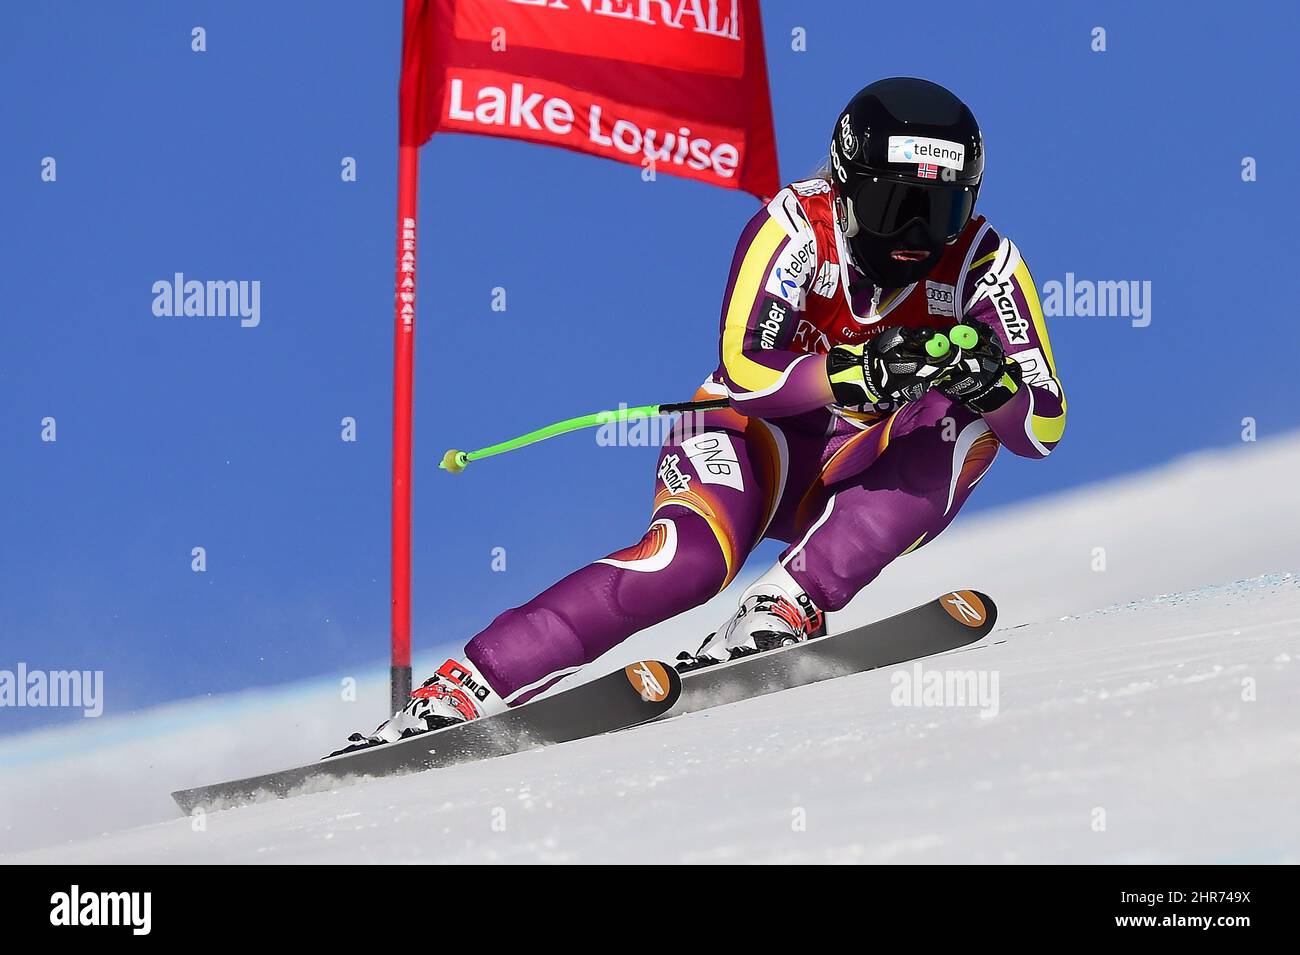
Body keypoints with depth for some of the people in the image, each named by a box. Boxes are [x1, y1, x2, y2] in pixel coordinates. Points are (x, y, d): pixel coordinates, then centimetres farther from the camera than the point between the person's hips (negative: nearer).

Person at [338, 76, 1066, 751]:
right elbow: (747, 370, -31)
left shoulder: (984, 263, -14)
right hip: (758, 432, -3)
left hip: (863, 484, 3)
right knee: (692, 557, -34)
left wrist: (990, 379, -39)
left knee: (968, 422, -28)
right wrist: (855, 375, -48)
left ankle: (785, 609, -34)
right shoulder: (797, 226, -19)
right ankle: (460, 691, -33)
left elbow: (1045, 428, -17)